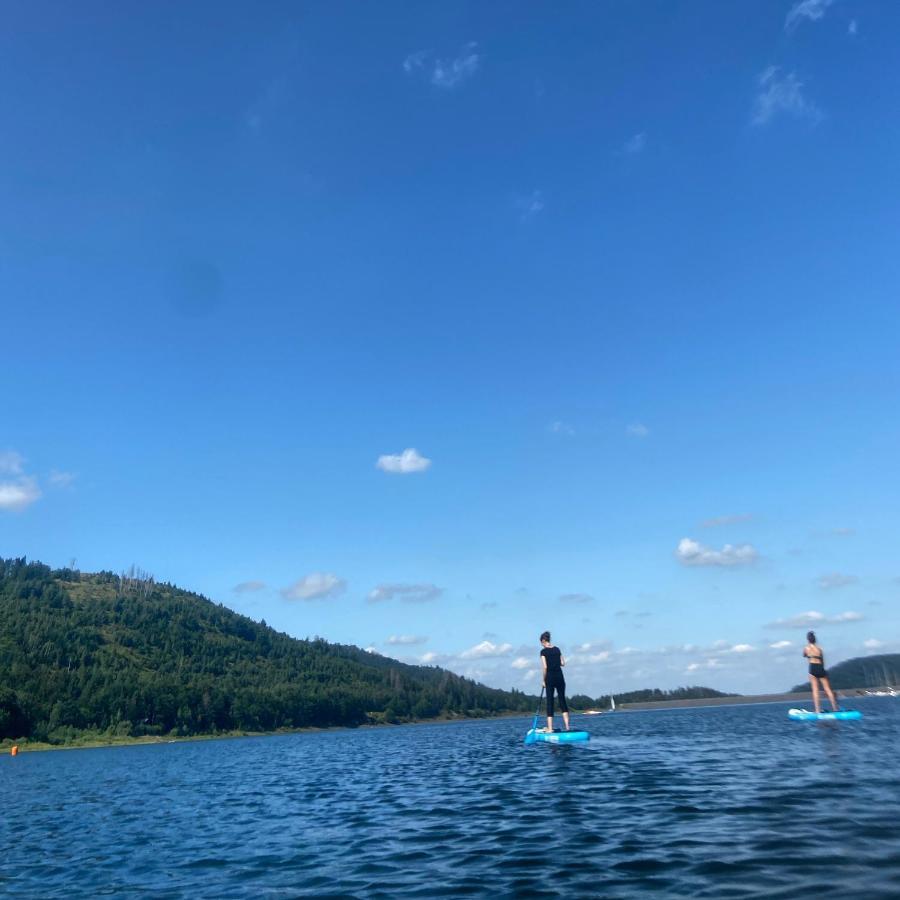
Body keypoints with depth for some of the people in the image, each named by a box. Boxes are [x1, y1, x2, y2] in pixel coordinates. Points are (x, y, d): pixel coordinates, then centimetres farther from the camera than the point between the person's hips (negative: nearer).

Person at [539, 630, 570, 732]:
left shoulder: (543, 651, -6)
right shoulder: (557, 649, 8)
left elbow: (545, 667, -11)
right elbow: (563, 663, 8)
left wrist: (544, 680, -3)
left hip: (550, 677, -4)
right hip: (559, 676, 4)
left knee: (550, 702, 1)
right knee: (562, 700, 9)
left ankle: (550, 728, 0)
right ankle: (567, 726, 4)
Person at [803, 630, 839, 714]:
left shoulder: (806, 648, 3)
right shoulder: (819, 648, 10)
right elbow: (822, 661, 13)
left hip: (812, 668, -3)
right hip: (821, 668, 3)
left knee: (815, 689, -2)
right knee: (828, 689, 6)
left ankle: (818, 710, -9)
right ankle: (835, 708, 8)